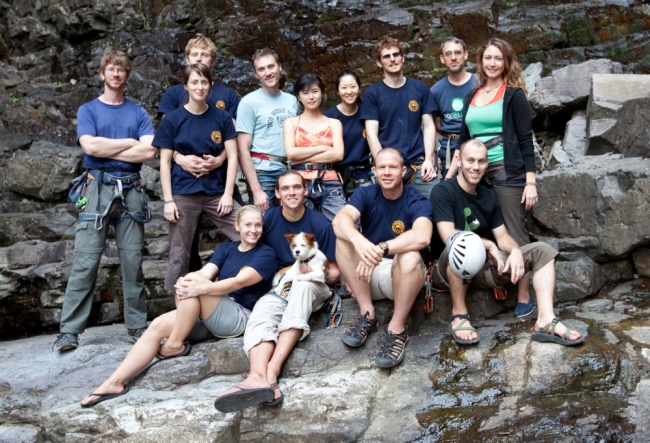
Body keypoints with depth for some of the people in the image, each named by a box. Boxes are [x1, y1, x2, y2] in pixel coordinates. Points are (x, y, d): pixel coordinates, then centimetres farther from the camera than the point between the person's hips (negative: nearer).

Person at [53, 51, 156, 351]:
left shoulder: (138, 113, 13)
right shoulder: (88, 110, 10)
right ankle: (69, 330, -2)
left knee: (132, 262, 2)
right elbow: (90, 146, -9)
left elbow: (149, 151, -4)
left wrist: (106, 150, -4)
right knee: (85, 262, -6)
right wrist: (129, 142, -3)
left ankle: (137, 326, 9)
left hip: (130, 190, 2)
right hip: (98, 189, -1)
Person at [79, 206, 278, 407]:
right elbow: (205, 273, -2)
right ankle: (115, 383, -13)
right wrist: (185, 281, -26)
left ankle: (175, 345, -15)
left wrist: (200, 287, -33)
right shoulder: (226, 248, 15)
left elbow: (238, 282, -19)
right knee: (158, 326, -13)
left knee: (195, 288, -28)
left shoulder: (266, 254, -3)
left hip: (241, 319, -6)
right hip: (209, 318, 6)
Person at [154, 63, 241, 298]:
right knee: (179, 254, 5)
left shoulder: (221, 117, 5)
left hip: (216, 192, 2)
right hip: (183, 194, -1)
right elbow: (165, 162, 0)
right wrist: (168, 200, -7)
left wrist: (227, 193, -5)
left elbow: (232, 156, 3)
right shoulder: (173, 119, 1)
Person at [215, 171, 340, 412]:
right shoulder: (268, 219, 1)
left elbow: (333, 272, 2)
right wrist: (278, 274, -4)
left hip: (312, 288, -1)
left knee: (302, 283, -36)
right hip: (279, 289, 2)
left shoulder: (320, 224, -4)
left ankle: (272, 369, -47)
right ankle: (258, 377, -60)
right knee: (260, 313, -31)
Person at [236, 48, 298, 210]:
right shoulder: (249, 102, -2)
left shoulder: (292, 100, 12)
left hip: (290, 172, 4)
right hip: (262, 173, -4)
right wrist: (256, 190, -13)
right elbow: (243, 149, -7)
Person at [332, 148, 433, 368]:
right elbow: (339, 221, -25)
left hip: (402, 275, -3)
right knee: (343, 237, -21)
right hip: (367, 275, 3)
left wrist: (380, 249, -46)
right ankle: (367, 313, -19)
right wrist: (358, 240, -48)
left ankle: (397, 329, -21)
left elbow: (422, 237, -34)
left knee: (411, 256, -35)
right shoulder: (365, 194, -4)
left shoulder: (418, 202, -11)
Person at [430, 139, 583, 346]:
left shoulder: (488, 195, 10)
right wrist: (488, 245, -16)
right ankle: (459, 314, -21)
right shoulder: (443, 191, -11)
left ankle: (546, 321, -20)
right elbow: (449, 236, -22)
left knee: (543, 251, -4)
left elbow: (502, 236, 7)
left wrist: (515, 250, -15)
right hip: (450, 269, -7)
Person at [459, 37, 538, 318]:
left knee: (514, 236, -4)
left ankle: (524, 299, 4)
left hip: (508, 173, -5)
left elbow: (525, 139, -5)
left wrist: (531, 181, -11)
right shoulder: (472, 96, 16)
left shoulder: (513, 94, 0)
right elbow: (464, 139, 19)